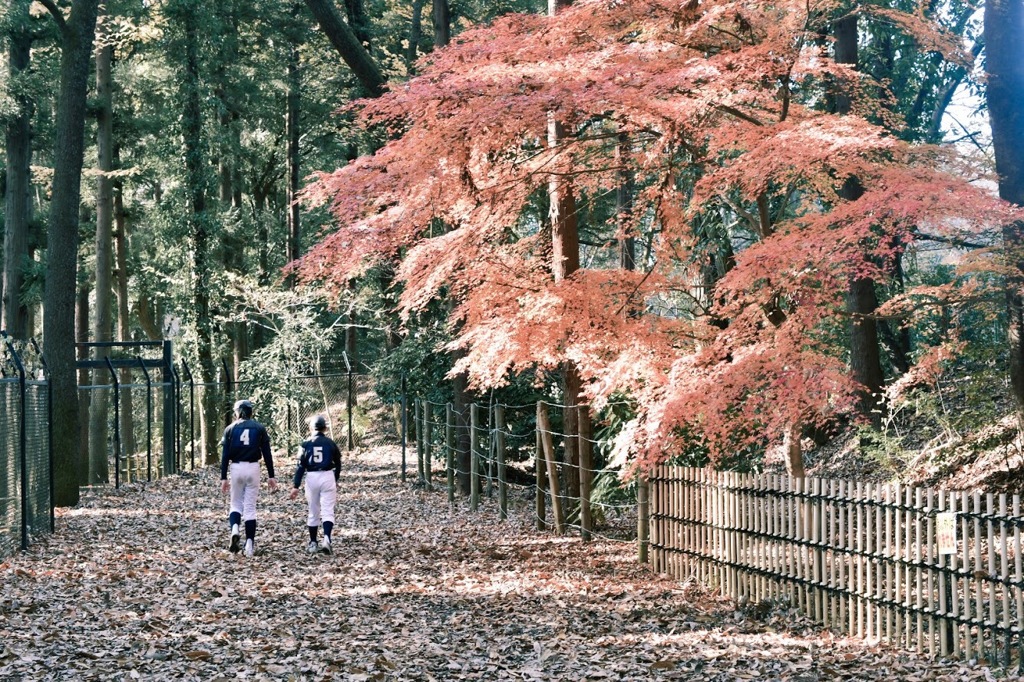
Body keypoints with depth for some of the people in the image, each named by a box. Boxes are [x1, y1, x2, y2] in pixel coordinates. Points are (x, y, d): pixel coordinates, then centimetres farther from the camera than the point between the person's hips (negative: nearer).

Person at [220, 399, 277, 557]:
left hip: (236, 468, 0)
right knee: (250, 507, 4)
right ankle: (249, 544, -1)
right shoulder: (259, 428, 4)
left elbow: (225, 455, -1)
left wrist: (223, 478, 1)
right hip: (253, 468, 0)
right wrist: (271, 476, 4)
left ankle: (234, 528, -15)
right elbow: (267, 454, 1)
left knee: (236, 503, 15)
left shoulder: (230, 429, 3)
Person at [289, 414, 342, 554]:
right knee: (328, 511, -2)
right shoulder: (330, 443, 4)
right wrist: (335, 480, 29)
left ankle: (313, 543, 19)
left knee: (313, 512, 12)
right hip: (328, 476, 0)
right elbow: (338, 464, 12)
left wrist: (296, 486, -3)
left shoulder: (306, 443, 1)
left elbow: (301, 466, -4)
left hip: (311, 478, 0)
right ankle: (327, 538, -23)